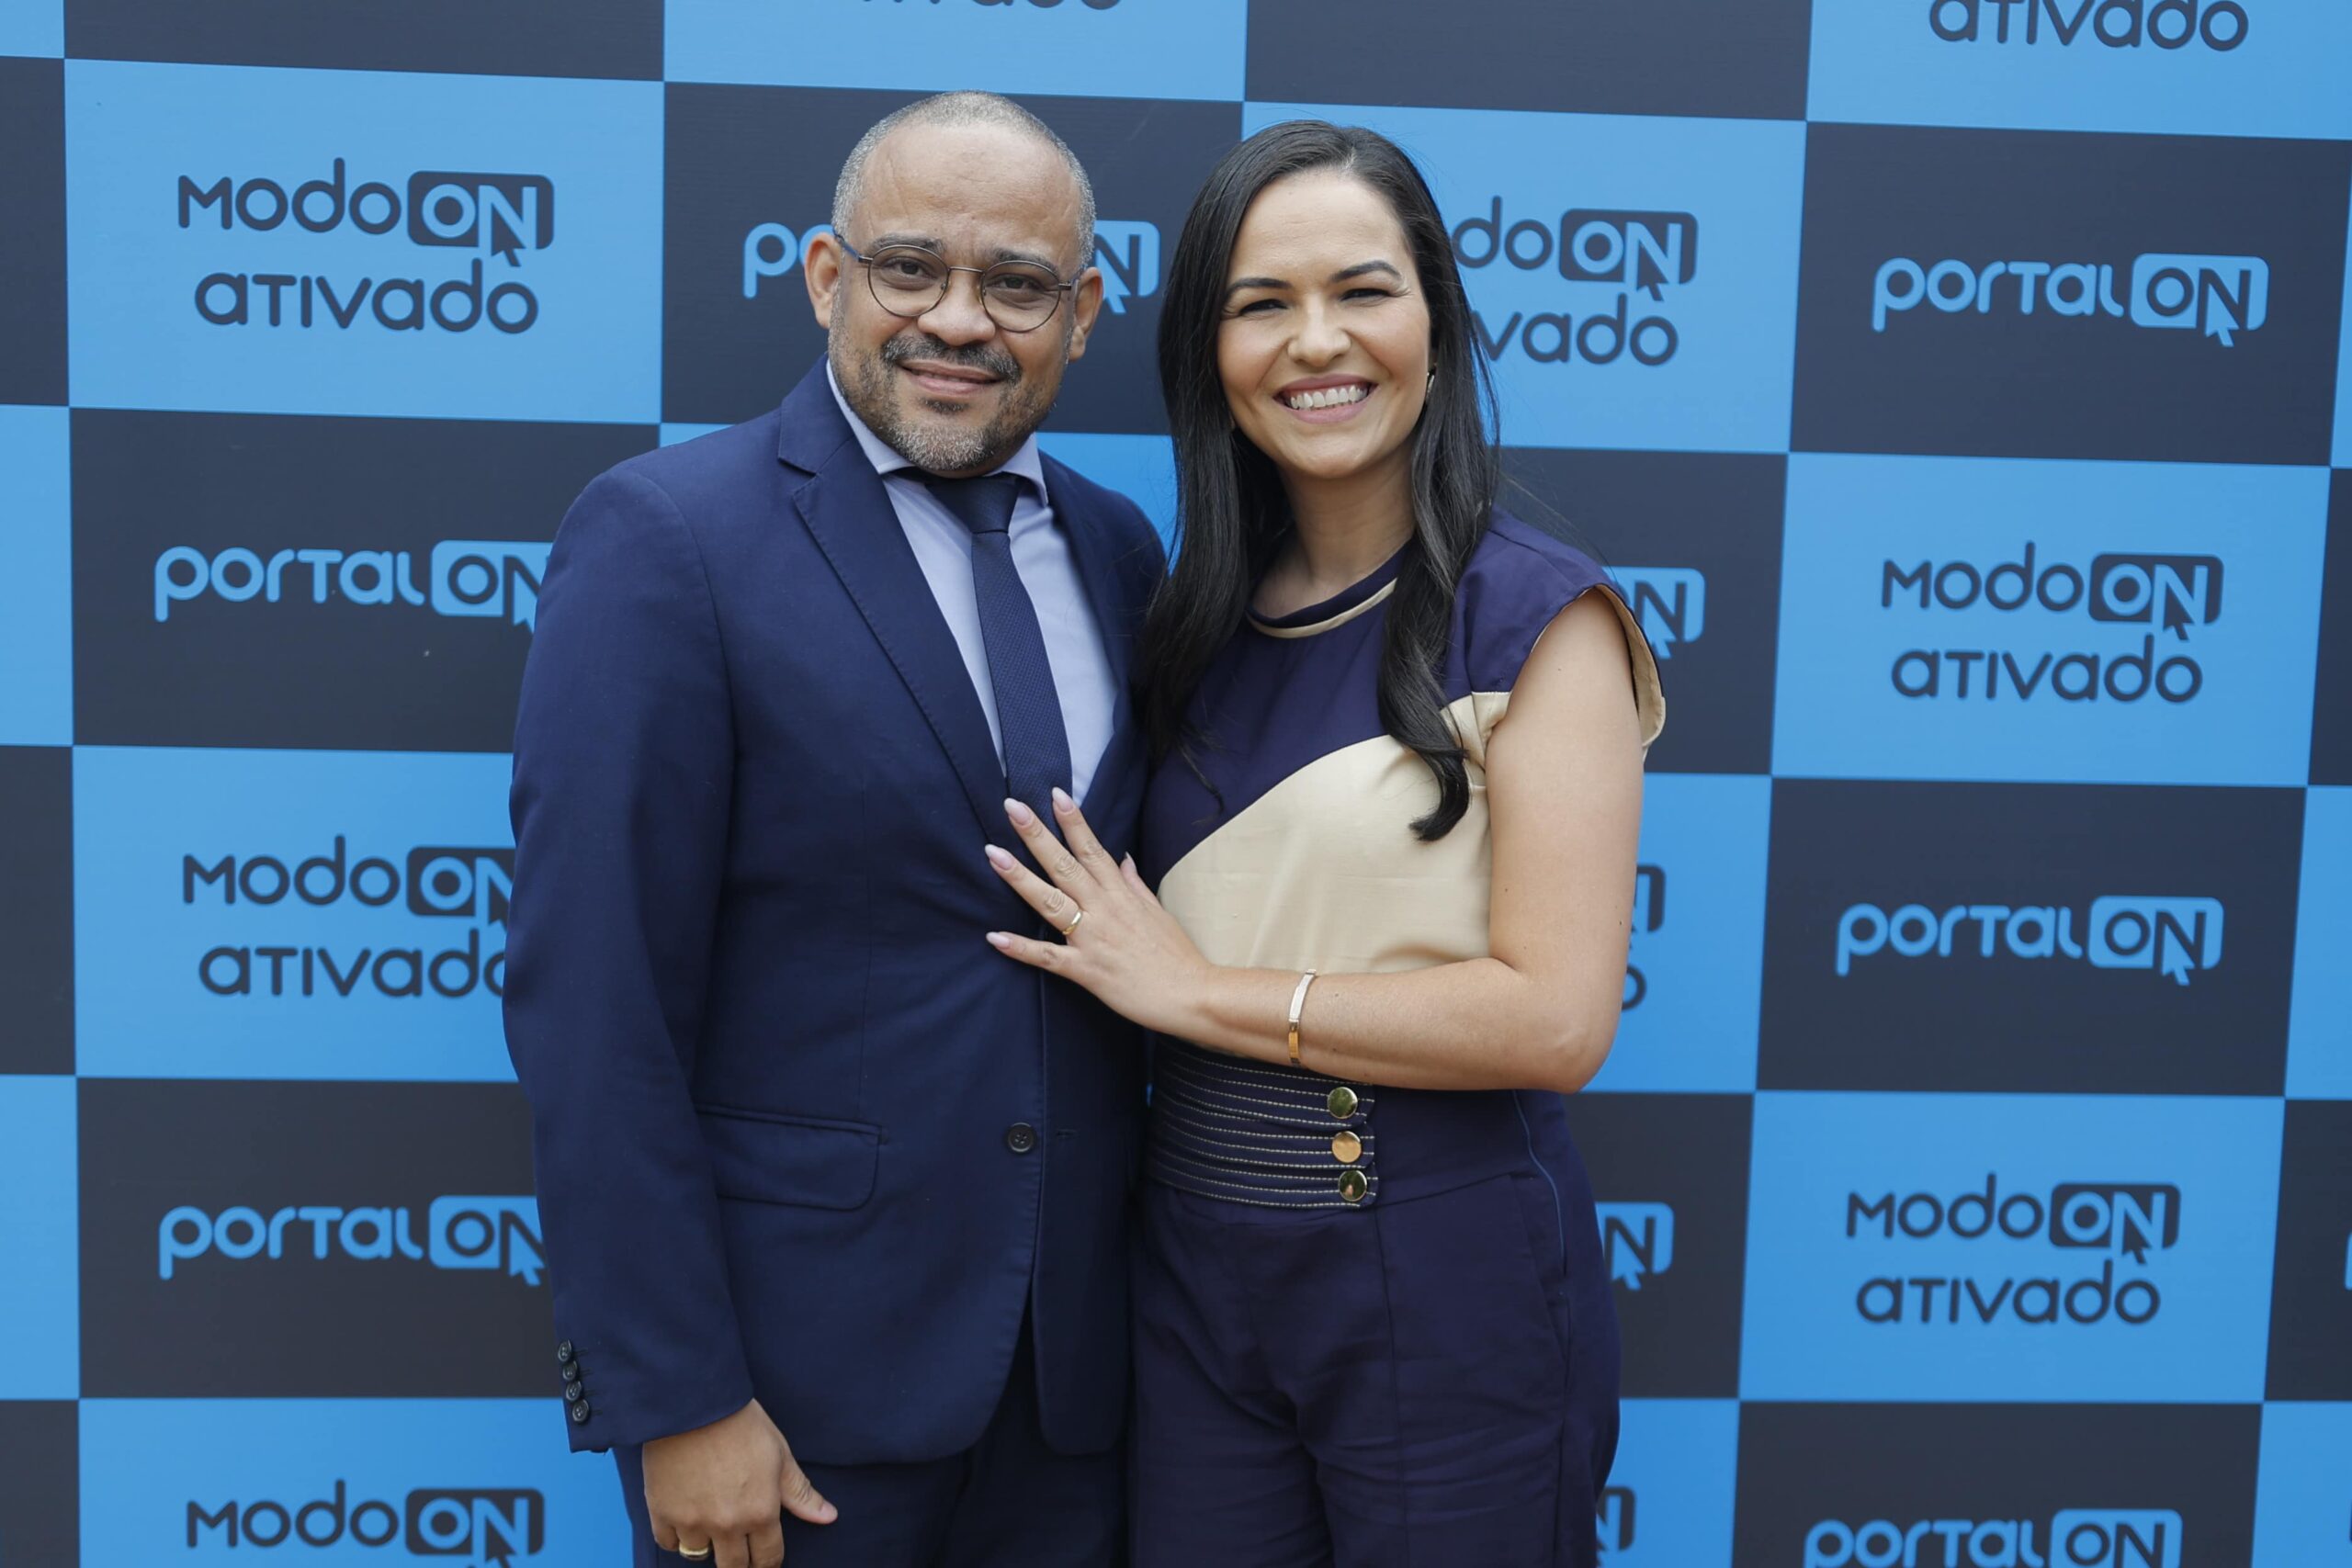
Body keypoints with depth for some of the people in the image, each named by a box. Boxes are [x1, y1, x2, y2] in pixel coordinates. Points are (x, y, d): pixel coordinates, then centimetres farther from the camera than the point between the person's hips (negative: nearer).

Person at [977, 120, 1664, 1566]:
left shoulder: (1534, 617, -10)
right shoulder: (1202, 622, 7)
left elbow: (1555, 1017, -18)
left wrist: (1196, 989, -14)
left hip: (1444, 1280, -5)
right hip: (1196, 1259, 5)